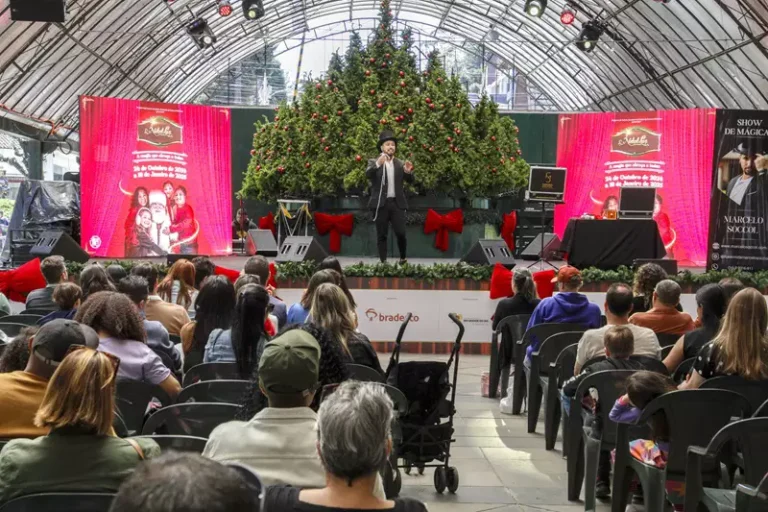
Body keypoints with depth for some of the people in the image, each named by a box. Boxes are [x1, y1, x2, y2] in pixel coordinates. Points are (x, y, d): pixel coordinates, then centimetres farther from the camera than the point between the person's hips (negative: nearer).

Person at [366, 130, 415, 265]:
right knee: (381, 235, 2)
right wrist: (377, 164, -34)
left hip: (397, 203, 2)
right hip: (381, 204, -1)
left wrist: (409, 172, -15)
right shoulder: (374, 162, 4)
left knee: (401, 233, -6)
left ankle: (403, 258, 15)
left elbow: (410, 181, 8)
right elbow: (368, 174, -15)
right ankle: (383, 262, 7)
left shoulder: (400, 163, 12)